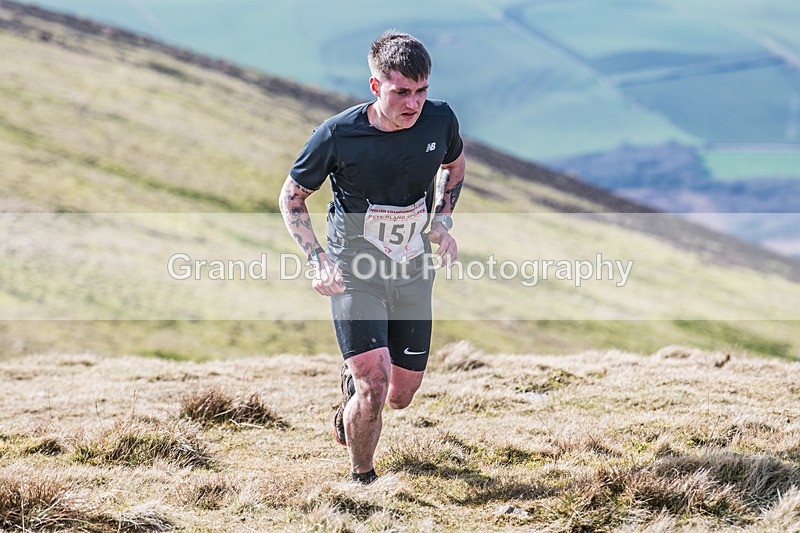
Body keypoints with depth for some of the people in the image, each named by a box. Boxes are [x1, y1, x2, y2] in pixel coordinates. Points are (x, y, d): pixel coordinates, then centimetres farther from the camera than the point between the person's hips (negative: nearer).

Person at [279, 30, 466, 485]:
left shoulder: (440, 120, -10)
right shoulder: (337, 136, -20)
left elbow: (455, 164, 14)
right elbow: (292, 197, -5)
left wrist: (442, 222, 0)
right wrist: (320, 261, -16)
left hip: (413, 274, 4)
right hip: (355, 274, -4)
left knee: (401, 395, 10)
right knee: (374, 386, -19)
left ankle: (351, 391, 46)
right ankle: (363, 479, 6)